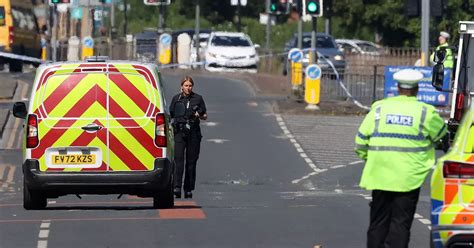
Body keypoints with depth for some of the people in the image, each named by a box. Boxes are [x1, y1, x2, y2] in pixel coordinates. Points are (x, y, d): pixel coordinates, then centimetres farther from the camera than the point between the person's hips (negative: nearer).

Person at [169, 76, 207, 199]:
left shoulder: (198, 98, 8)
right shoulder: (176, 99, 10)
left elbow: (205, 116, 11)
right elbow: (171, 115, 17)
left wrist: (199, 116, -10)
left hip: (194, 133, 0)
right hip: (179, 133, 0)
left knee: (191, 161, 2)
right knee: (178, 159, -13)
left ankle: (188, 189, 9)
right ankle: (177, 187, -20)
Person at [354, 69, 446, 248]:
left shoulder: (379, 108, 3)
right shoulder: (425, 112, -3)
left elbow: (361, 139, 3)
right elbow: (440, 132, 14)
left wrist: (365, 156, 19)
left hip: (380, 175, 3)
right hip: (409, 178, -2)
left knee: (378, 222, 12)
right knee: (401, 223, -1)